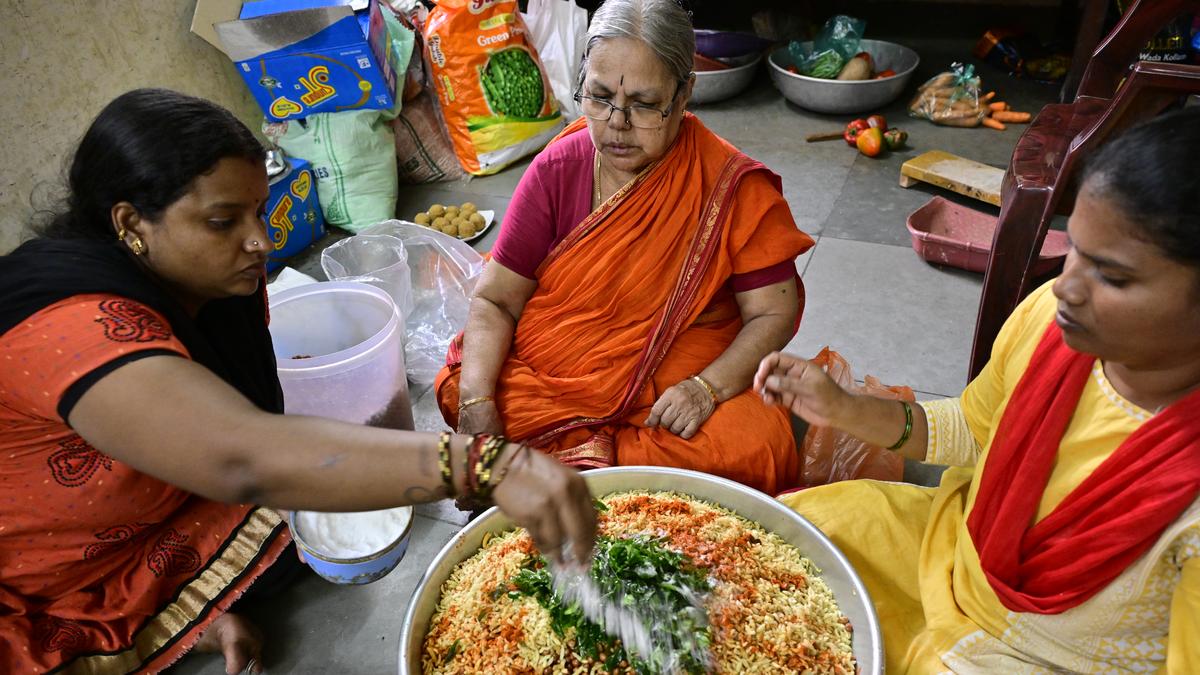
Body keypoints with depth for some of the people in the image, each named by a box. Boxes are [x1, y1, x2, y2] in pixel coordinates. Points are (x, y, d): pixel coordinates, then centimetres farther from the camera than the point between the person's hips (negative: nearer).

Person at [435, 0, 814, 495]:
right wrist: (478, 403, -19)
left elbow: (774, 312, -6)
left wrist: (707, 388, -23)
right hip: (549, 375, 2)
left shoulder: (733, 187, -9)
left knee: (760, 446, -28)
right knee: (456, 392, -21)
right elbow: (495, 300, -4)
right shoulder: (557, 169, -4)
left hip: (677, 386, -1)